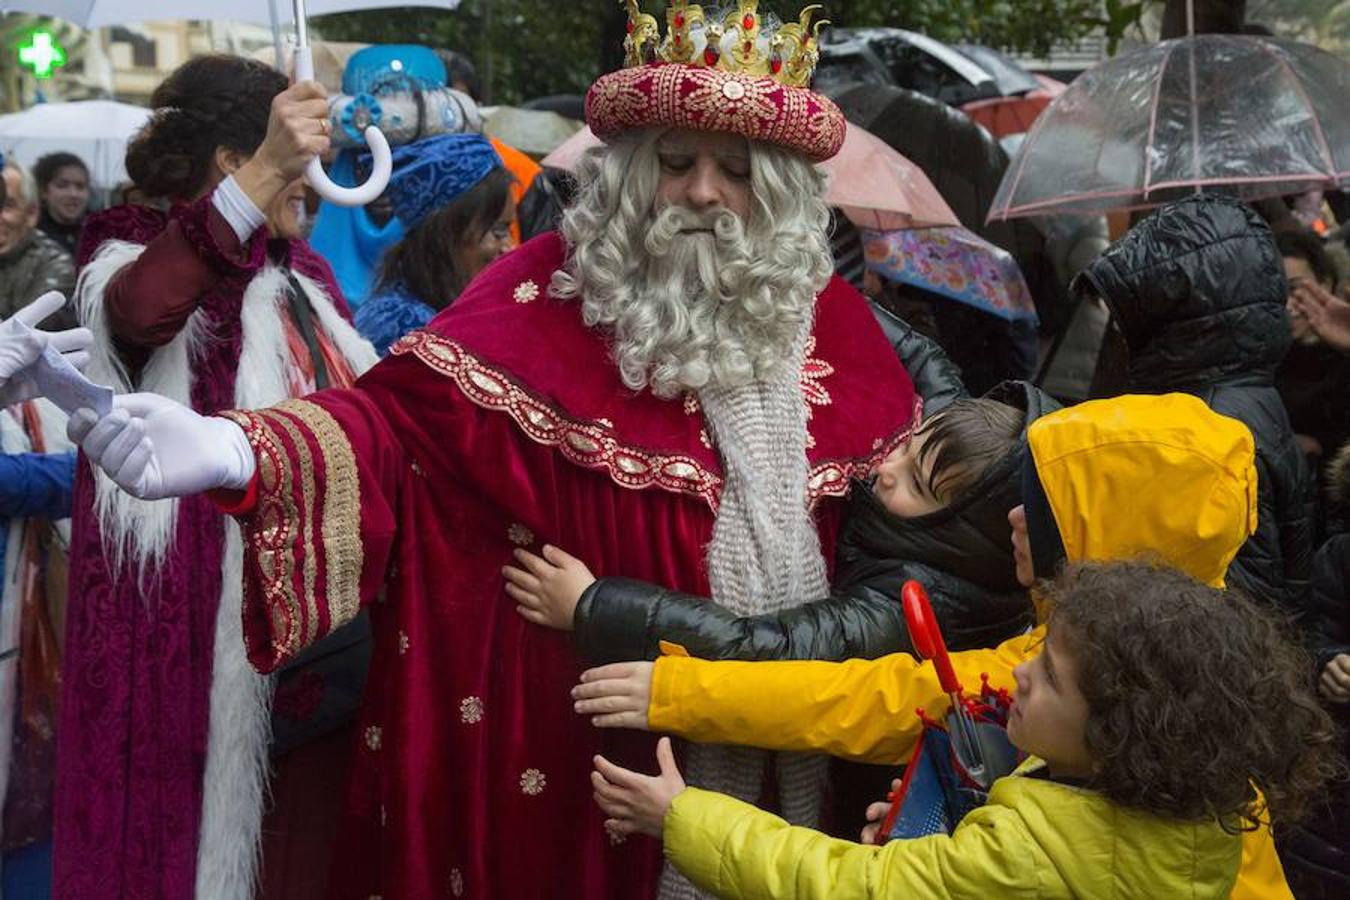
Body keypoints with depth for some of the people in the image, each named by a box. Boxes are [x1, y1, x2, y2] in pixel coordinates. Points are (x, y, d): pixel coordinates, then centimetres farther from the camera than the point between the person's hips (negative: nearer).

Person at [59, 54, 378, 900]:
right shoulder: (135, 245, -7)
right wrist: (263, 178, -41)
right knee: (196, 811, -2)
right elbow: (139, 310, -33)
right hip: (194, 598, -7)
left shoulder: (302, 271, 16)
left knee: (307, 819, 14)